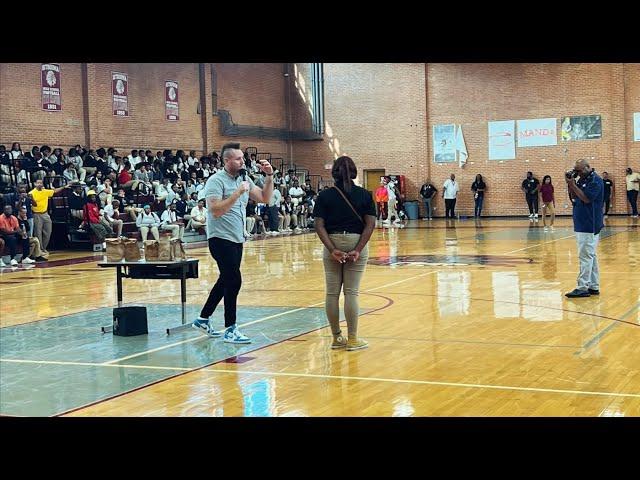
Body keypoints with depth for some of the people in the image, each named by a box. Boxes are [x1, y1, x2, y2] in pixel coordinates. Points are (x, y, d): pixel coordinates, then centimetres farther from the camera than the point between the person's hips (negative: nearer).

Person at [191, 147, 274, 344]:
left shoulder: (244, 179, 11)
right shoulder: (216, 181, -12)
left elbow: (265, 198, 9)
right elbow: (215, 210, -23)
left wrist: (269, 176, -2)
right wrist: (238, 192, -23)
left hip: (237, 239, 9)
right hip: (221, 238, -9)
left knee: (226, 280, 15)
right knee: (234, 280, -10)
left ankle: (203, 319, 28)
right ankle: (230, 330, -2)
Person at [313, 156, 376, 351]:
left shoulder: (325, 195, 0)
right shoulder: (364, 195, 0)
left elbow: (319, 226, -9)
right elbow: (370, 224, -8)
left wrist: (332, 249, -13)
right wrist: (358, 250, -12)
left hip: (332, 244, 1)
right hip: (356, 244, 0)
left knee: (332, 292, 8)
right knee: (351, 292, 2)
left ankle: (336, 338, 15)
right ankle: (352, 339, 7)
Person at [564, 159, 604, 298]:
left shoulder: (595, 181, -13)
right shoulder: (582, 179, 13)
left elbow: (586, 198, -21)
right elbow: (574, 196, 16)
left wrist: (573, 185, -17)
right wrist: (570, 183, 1)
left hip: (589, 226, -10)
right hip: (581, 224, 10)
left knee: (586, 256, -9)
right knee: (591, 256, 12)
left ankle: (583, 288, -9)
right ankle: (594, 287, 18)